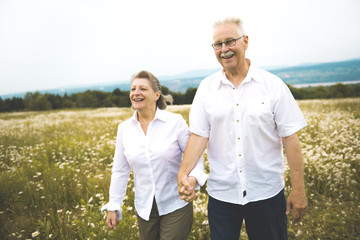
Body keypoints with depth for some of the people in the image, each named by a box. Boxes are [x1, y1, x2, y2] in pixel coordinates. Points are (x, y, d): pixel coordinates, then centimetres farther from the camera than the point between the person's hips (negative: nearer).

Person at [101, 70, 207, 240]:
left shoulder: (176, 122, -10)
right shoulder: (124, 129, 1)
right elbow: (120, 171, 6)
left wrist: (193, 178, -26)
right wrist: (113, 207, 6)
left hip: (176, 206, -3)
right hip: (144, 209, 4)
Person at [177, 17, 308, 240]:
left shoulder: (273, 85, -5)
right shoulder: (206, 87, 1)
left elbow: (290, 138, -5)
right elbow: (199, 135, -3)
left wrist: (299, 189, -5)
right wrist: (184, 172, -18)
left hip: (267, 193, -1)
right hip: (221, 193, 2)